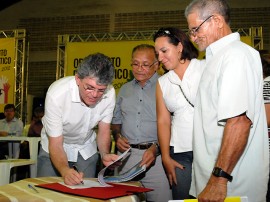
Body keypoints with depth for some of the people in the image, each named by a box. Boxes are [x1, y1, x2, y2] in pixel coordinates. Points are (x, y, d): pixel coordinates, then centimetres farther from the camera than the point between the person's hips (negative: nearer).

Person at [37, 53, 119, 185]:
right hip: (55, 147, -2)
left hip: (87, 149, 3)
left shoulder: (109, 94, -23)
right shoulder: (57, 94, -33)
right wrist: (65, 171, -48)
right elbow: (55, 145, -29)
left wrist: (105, 154, -28)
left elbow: (103, 131, -8)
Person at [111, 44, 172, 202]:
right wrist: (117, 137, 3)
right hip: (126, 155, 5)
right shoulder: (125, 90, 17)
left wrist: (156, 148, -19)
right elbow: (116, 121, 23)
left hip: (156, 155, -4)